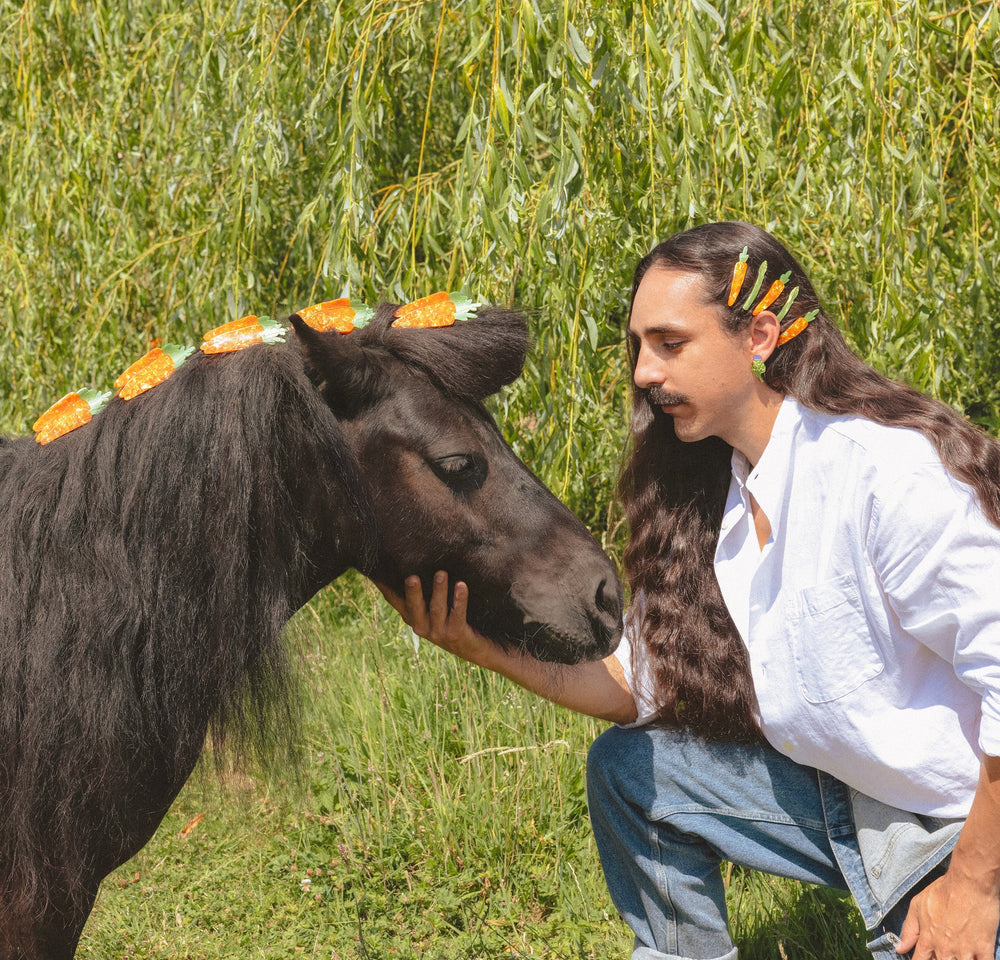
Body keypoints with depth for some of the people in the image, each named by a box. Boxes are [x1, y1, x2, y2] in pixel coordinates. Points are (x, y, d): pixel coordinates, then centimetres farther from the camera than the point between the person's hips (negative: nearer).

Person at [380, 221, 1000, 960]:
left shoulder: (889, 469, -26)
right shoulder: (710, 488, 0)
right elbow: (650, 684, 3)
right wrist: (493, 650, -12)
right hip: (837, 795, 7)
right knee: (625, 767, -1)